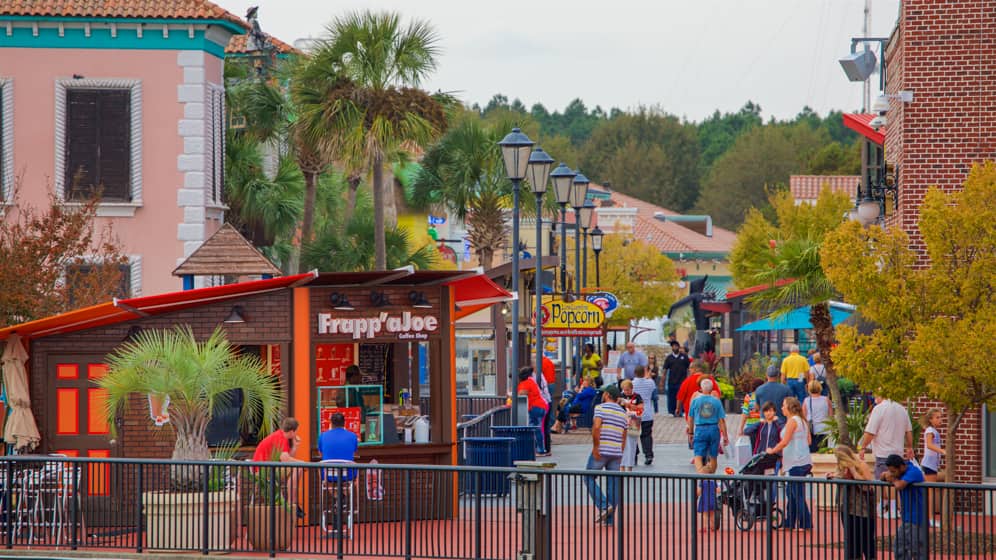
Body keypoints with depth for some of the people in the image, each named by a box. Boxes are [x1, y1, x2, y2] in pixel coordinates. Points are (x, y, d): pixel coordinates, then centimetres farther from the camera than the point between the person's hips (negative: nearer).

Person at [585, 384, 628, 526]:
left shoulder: (601, 408, -5)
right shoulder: (623, 413, 16)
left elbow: (596, 427, -20)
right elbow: (624, 437, 17)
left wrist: (595, 447, -15)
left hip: (601, 451, -6)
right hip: (616, 453, 6)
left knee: (589, 479, 7)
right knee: (613, 484, 6)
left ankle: (604, 506, -9)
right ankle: (609, 520, 7)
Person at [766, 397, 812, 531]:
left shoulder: (792, 420, -11)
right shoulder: (802, 420, 16)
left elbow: (785, 442, -16)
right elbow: (808, 440, 19)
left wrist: (772, 450, -2)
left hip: (797, 463, -10)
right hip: (804, 462, 10)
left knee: (798, 494, -6)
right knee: (790, 492, 15)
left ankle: (805, 524, -6)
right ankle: (789, 523, 19)